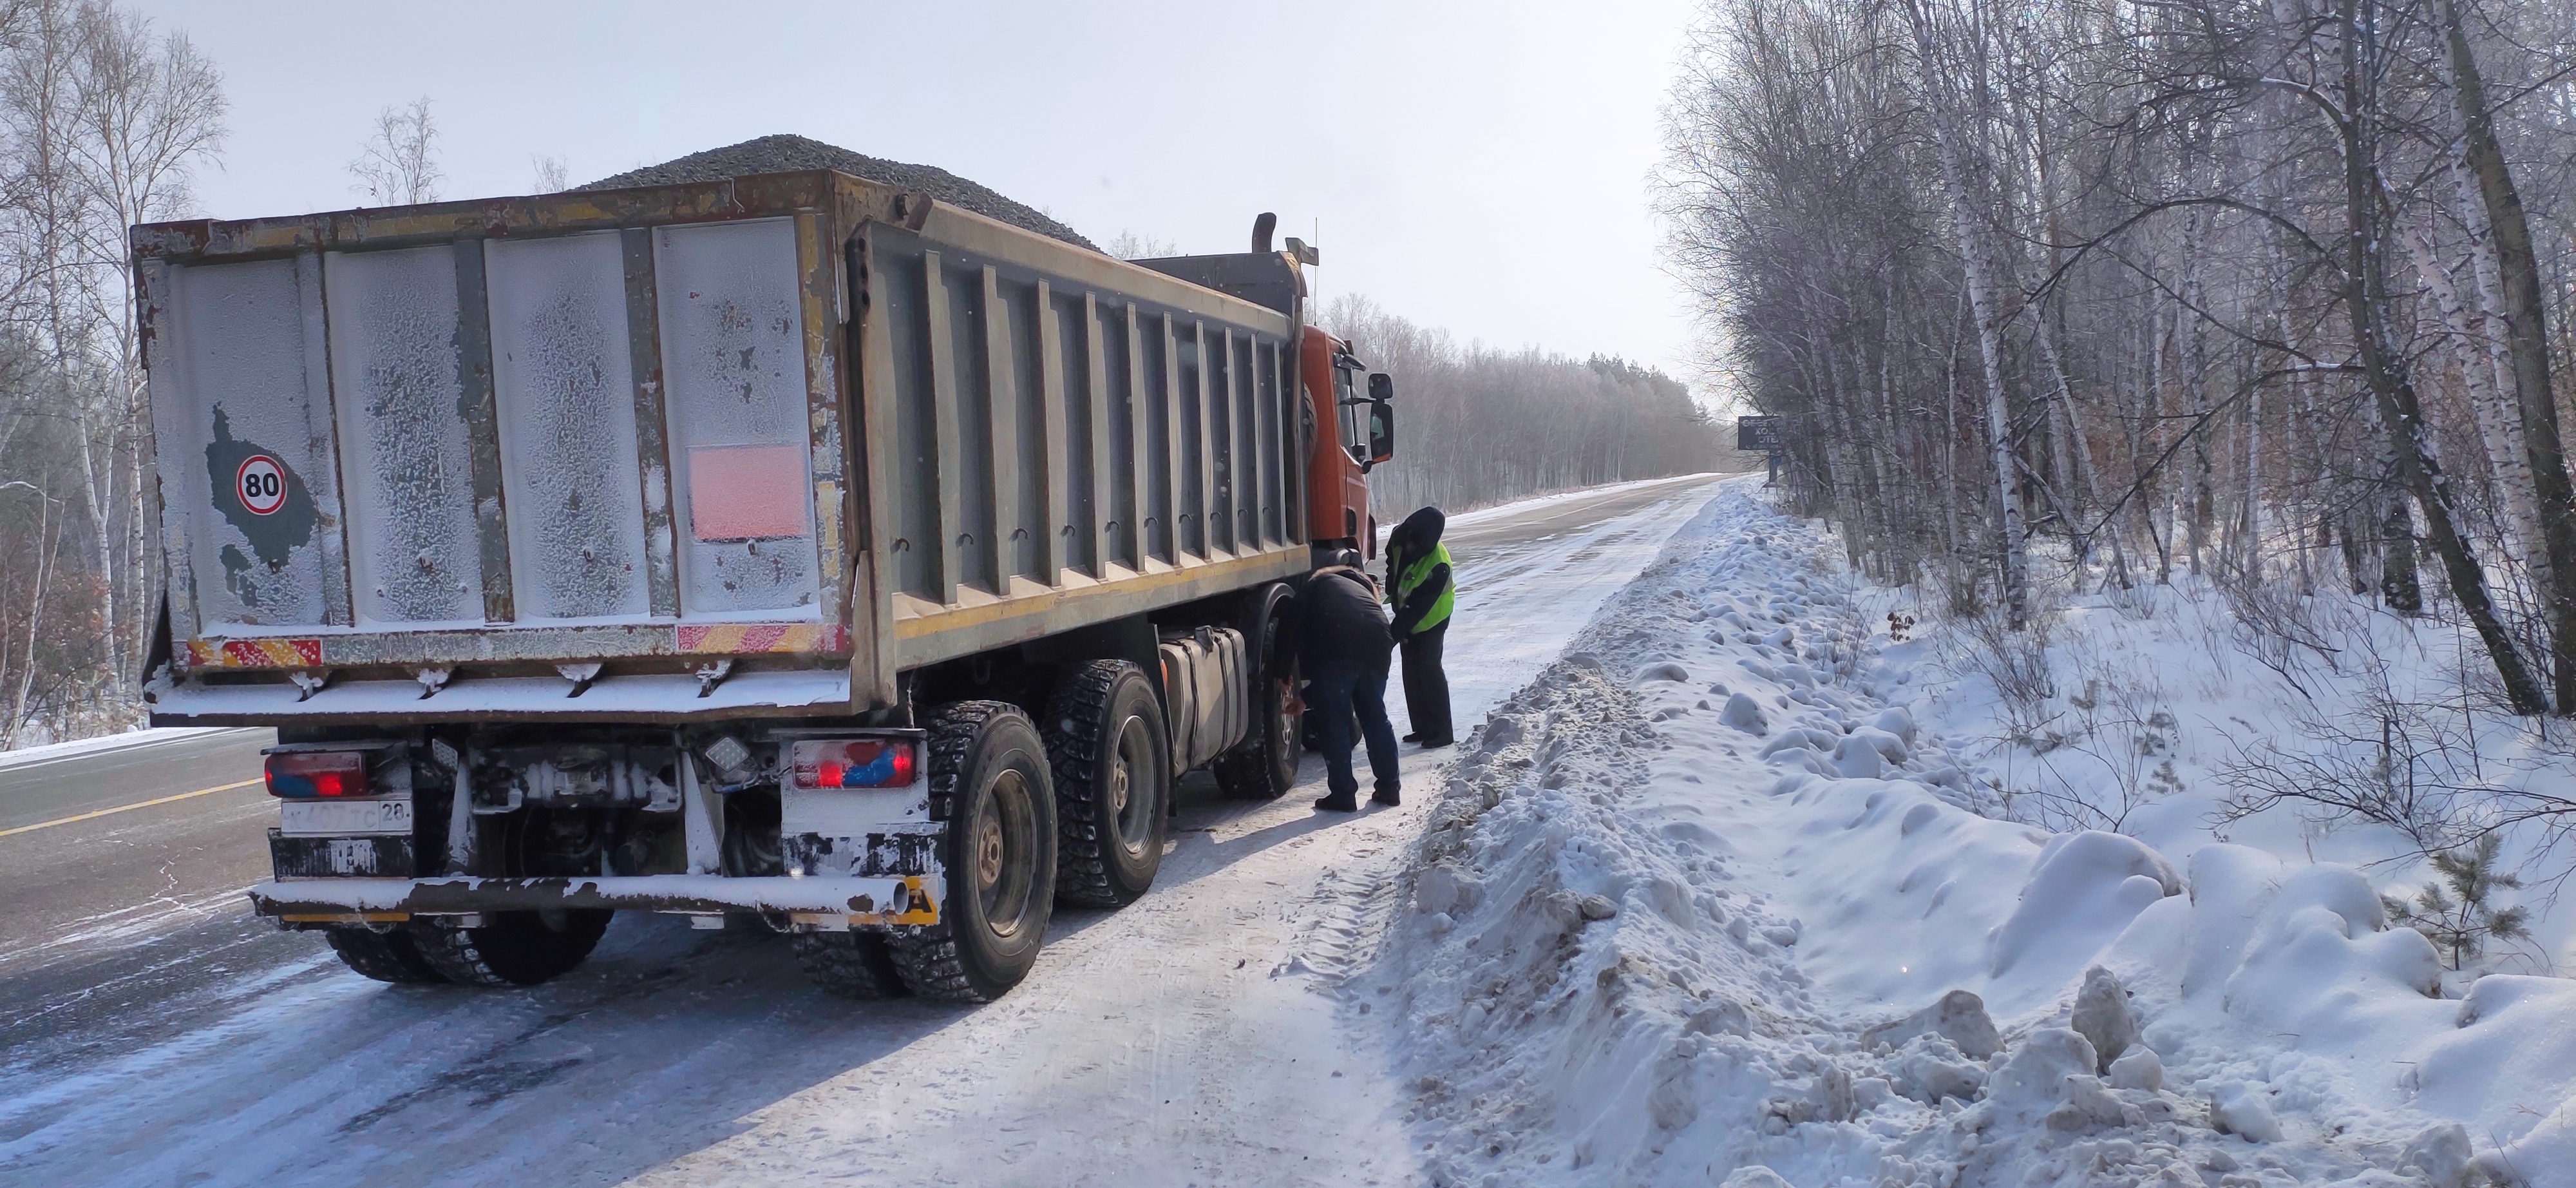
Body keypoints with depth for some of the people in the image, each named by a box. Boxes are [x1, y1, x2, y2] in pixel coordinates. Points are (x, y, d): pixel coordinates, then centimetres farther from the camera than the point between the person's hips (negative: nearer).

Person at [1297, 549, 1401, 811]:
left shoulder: (1319, 583, 25)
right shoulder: (1365, 587, 37)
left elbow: (1301, 632, 11)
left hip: (1334, 651, -5)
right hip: (1375, 645, 5)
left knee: (1333, 723, 5)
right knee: (1375, 718, 19)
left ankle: (1343, 795, 5)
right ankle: (1389, 788, 25)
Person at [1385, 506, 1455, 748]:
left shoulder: (1437, 566, -35)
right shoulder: (1399, 538, -17)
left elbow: (1418, 607, -35)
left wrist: (1393, 635, -39)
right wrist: (1392, 591, 15)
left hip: (1431, 620, -7)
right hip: (1406, 614, 7)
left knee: (1429, 669, -11)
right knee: (1411, 671, 9)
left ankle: (1442, 731, -4)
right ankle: (1423, 728, 18)